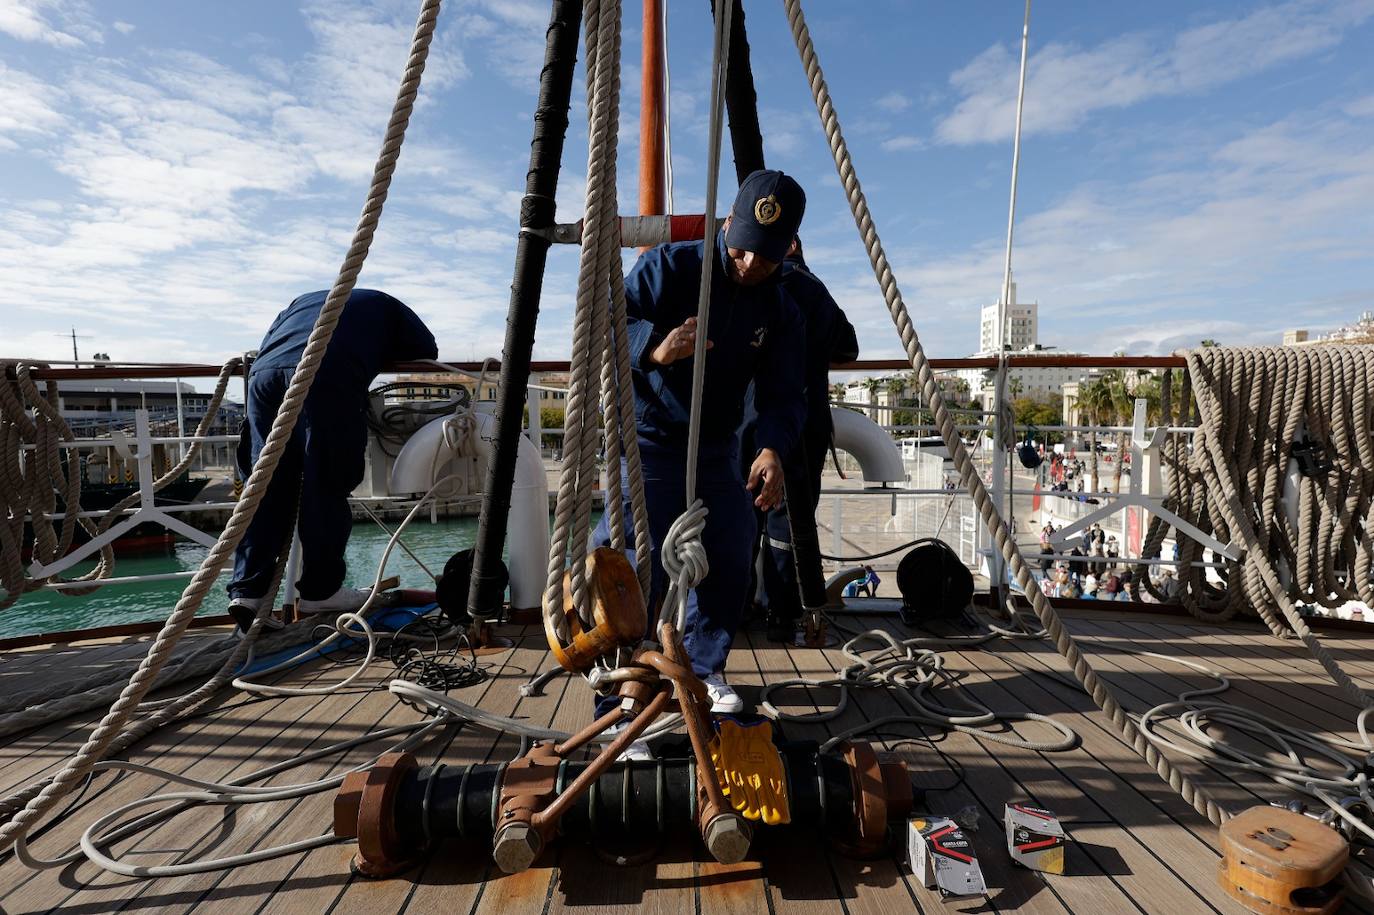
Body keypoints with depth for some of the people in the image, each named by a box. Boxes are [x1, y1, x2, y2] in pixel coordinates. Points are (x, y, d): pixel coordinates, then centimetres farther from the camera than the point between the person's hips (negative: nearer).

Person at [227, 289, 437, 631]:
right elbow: (427, 351, 23)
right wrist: (380, 355, 38)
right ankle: (319, 590, 6)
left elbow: (265, 346, 31)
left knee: (266, 488, 8)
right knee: (327, 488, 1)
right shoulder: (385, 306, 30)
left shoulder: (303, 300, 40)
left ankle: (247, 590, 4)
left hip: (263, 372, 5)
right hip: (326, 377, -5)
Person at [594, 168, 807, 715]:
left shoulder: (780, 312, 3)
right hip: (649, 440, -5)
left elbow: (782, 394, -4)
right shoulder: (671, 266, -10)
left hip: (718, 450, 5)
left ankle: (704, 670, 26)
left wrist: (772, 448, -25)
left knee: (729, 566, 5)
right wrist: (652, 346, -39)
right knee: (641, 562, -12)